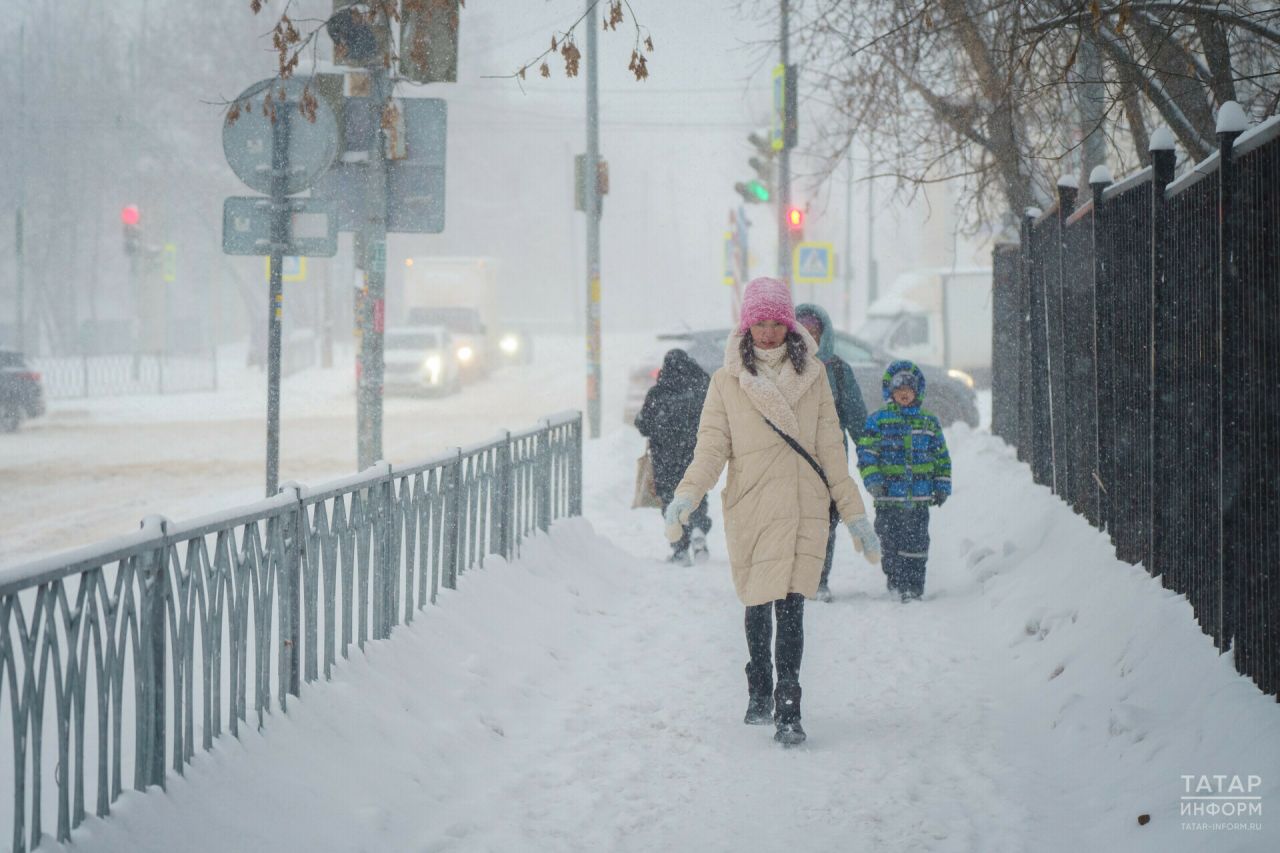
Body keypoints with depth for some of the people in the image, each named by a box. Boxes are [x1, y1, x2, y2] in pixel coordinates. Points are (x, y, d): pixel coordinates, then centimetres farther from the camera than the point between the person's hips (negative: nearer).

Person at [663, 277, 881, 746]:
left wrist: (855, 515, 8)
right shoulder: (727, 381, 6)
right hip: (749, 507, 1)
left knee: (790, 605, -13)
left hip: (803, 505, -1)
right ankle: (759, 691, 32)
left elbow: (831, 451, 10)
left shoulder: (811, 376, 8)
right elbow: (711, 448, 0)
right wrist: (686, 497, -17)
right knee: (757, 604, 10)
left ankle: (788, 711, -14)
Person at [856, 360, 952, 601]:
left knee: (917, 543, -1)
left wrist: (942, 486, 10)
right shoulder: (878, 420, 3)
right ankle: (895, 584, 9)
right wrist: (872, 480, -15)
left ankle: (915, 586, 4)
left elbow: (942, 457, 17)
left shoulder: (929, 423, 12)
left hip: (919, 499, 2)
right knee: (891, 544, 0)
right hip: (889, 498, -2)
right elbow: (866, 451, -2)